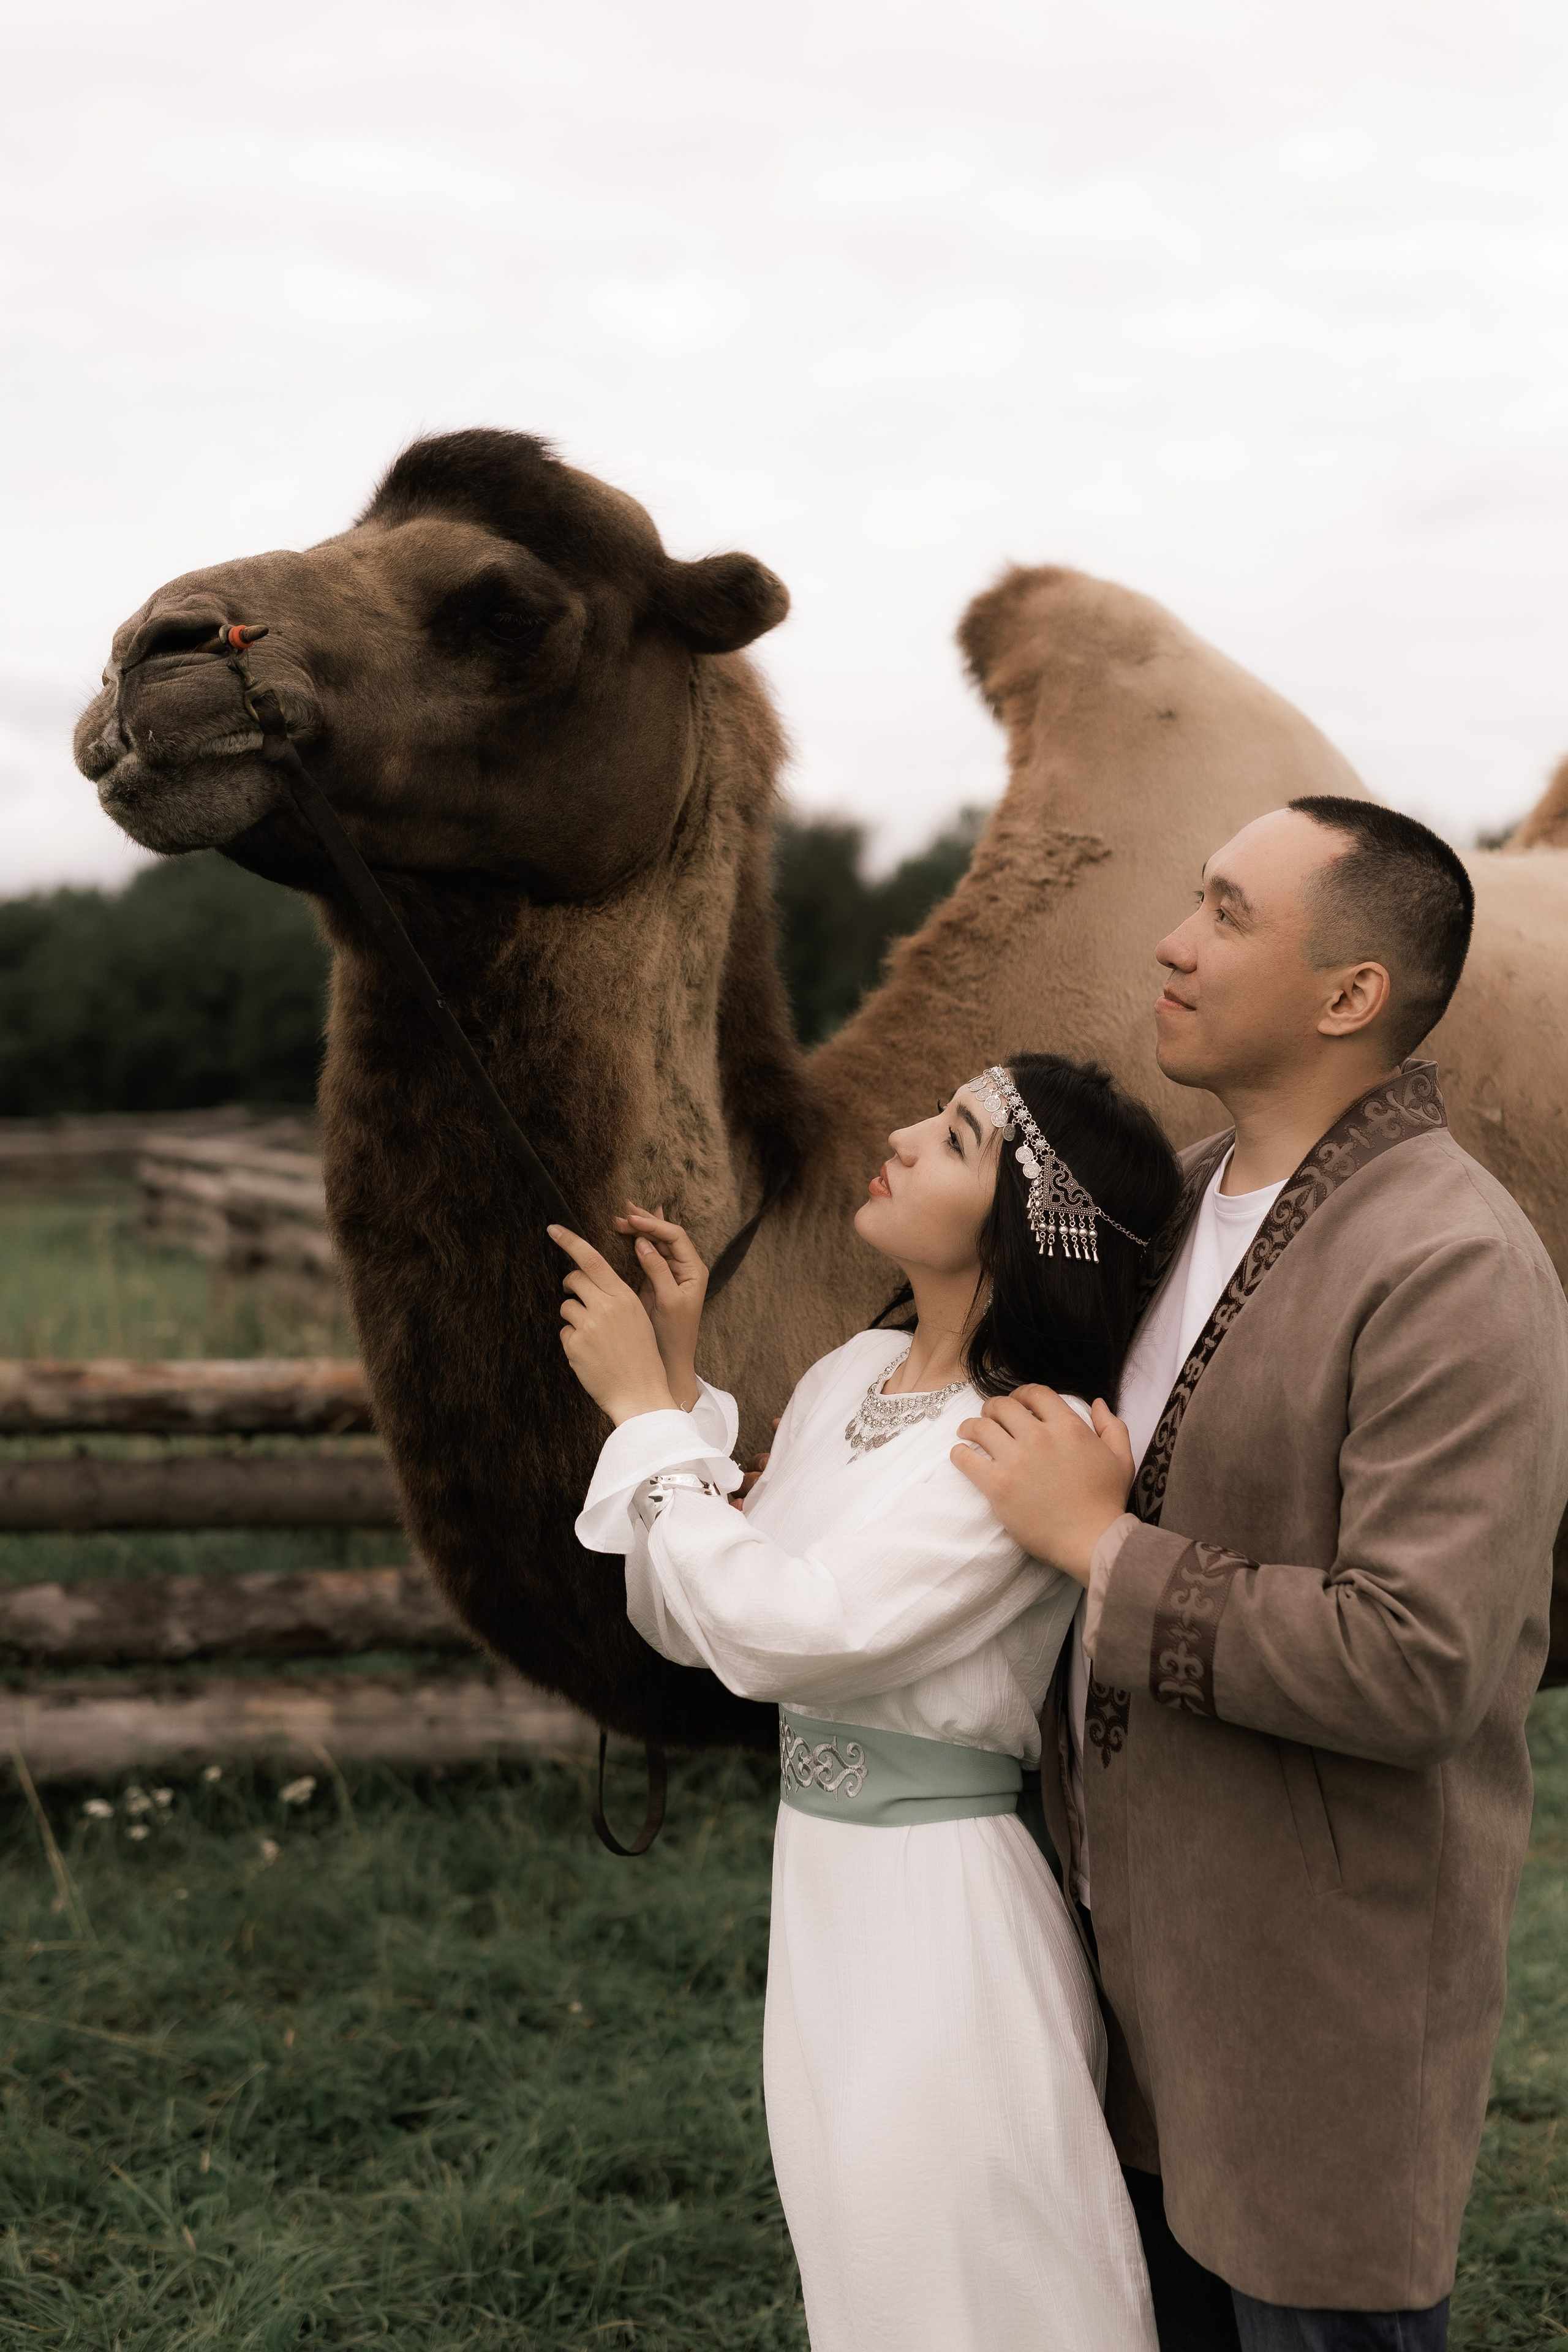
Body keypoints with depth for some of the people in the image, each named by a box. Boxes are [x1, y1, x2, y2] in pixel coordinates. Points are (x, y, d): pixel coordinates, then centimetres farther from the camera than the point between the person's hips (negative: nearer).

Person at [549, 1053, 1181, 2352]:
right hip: (818, 1873, 8)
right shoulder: (850, 1377, 3)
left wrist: (645, 1411, -17)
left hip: (945, 1899, -8)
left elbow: (777, 1630, -26)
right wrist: (677, 1379, -3)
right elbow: (686, 1620, 5)